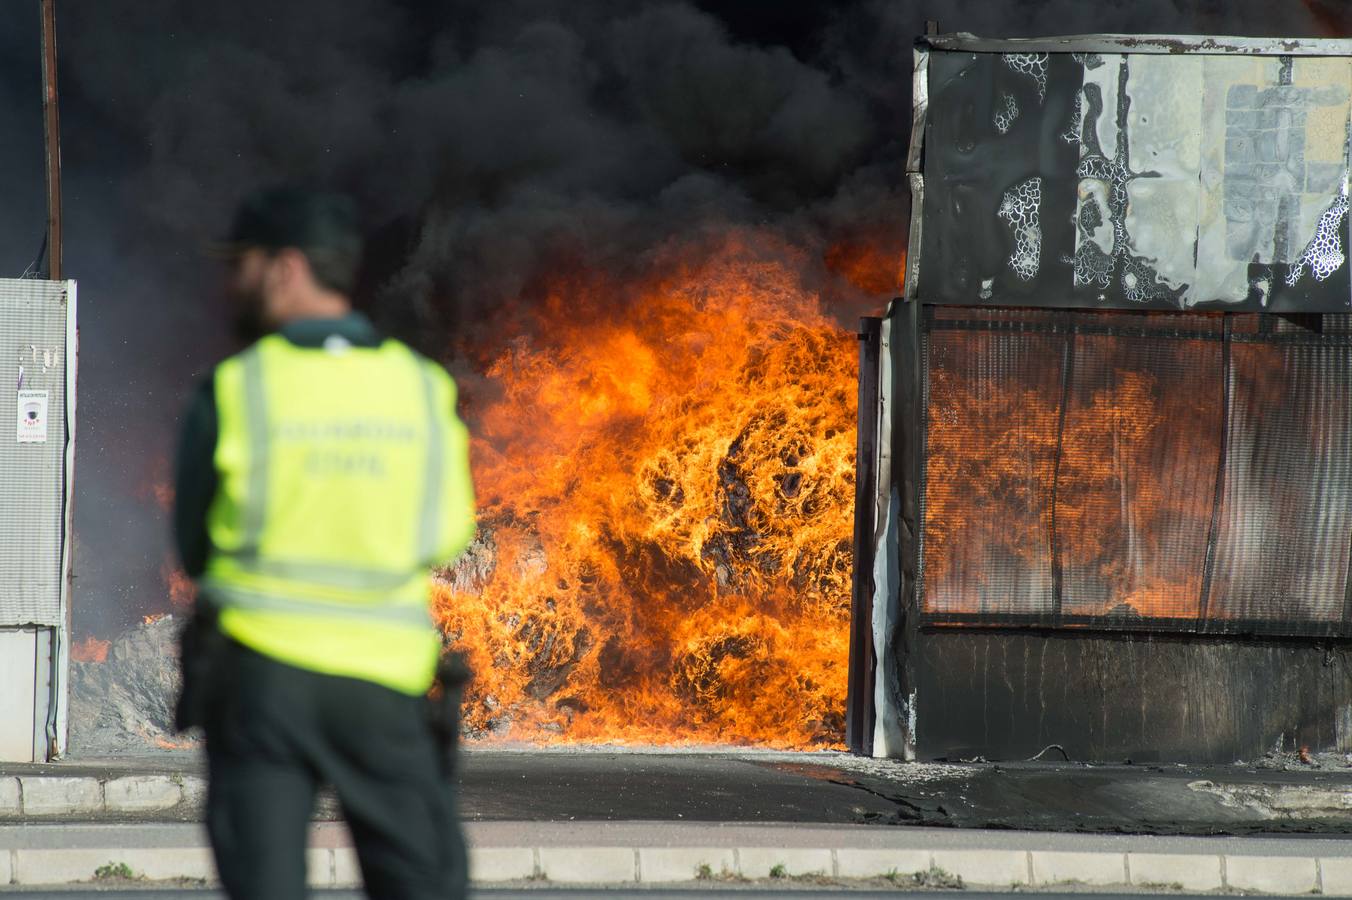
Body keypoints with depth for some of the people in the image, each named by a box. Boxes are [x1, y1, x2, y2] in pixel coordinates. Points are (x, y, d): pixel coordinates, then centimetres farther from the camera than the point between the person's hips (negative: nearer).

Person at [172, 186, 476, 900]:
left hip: (261, 664, -1)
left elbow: (194, 545, 4)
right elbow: (446, 536, 10)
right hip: (387, 670, 2)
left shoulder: (234, 391, -5)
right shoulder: (424, 388, 1)